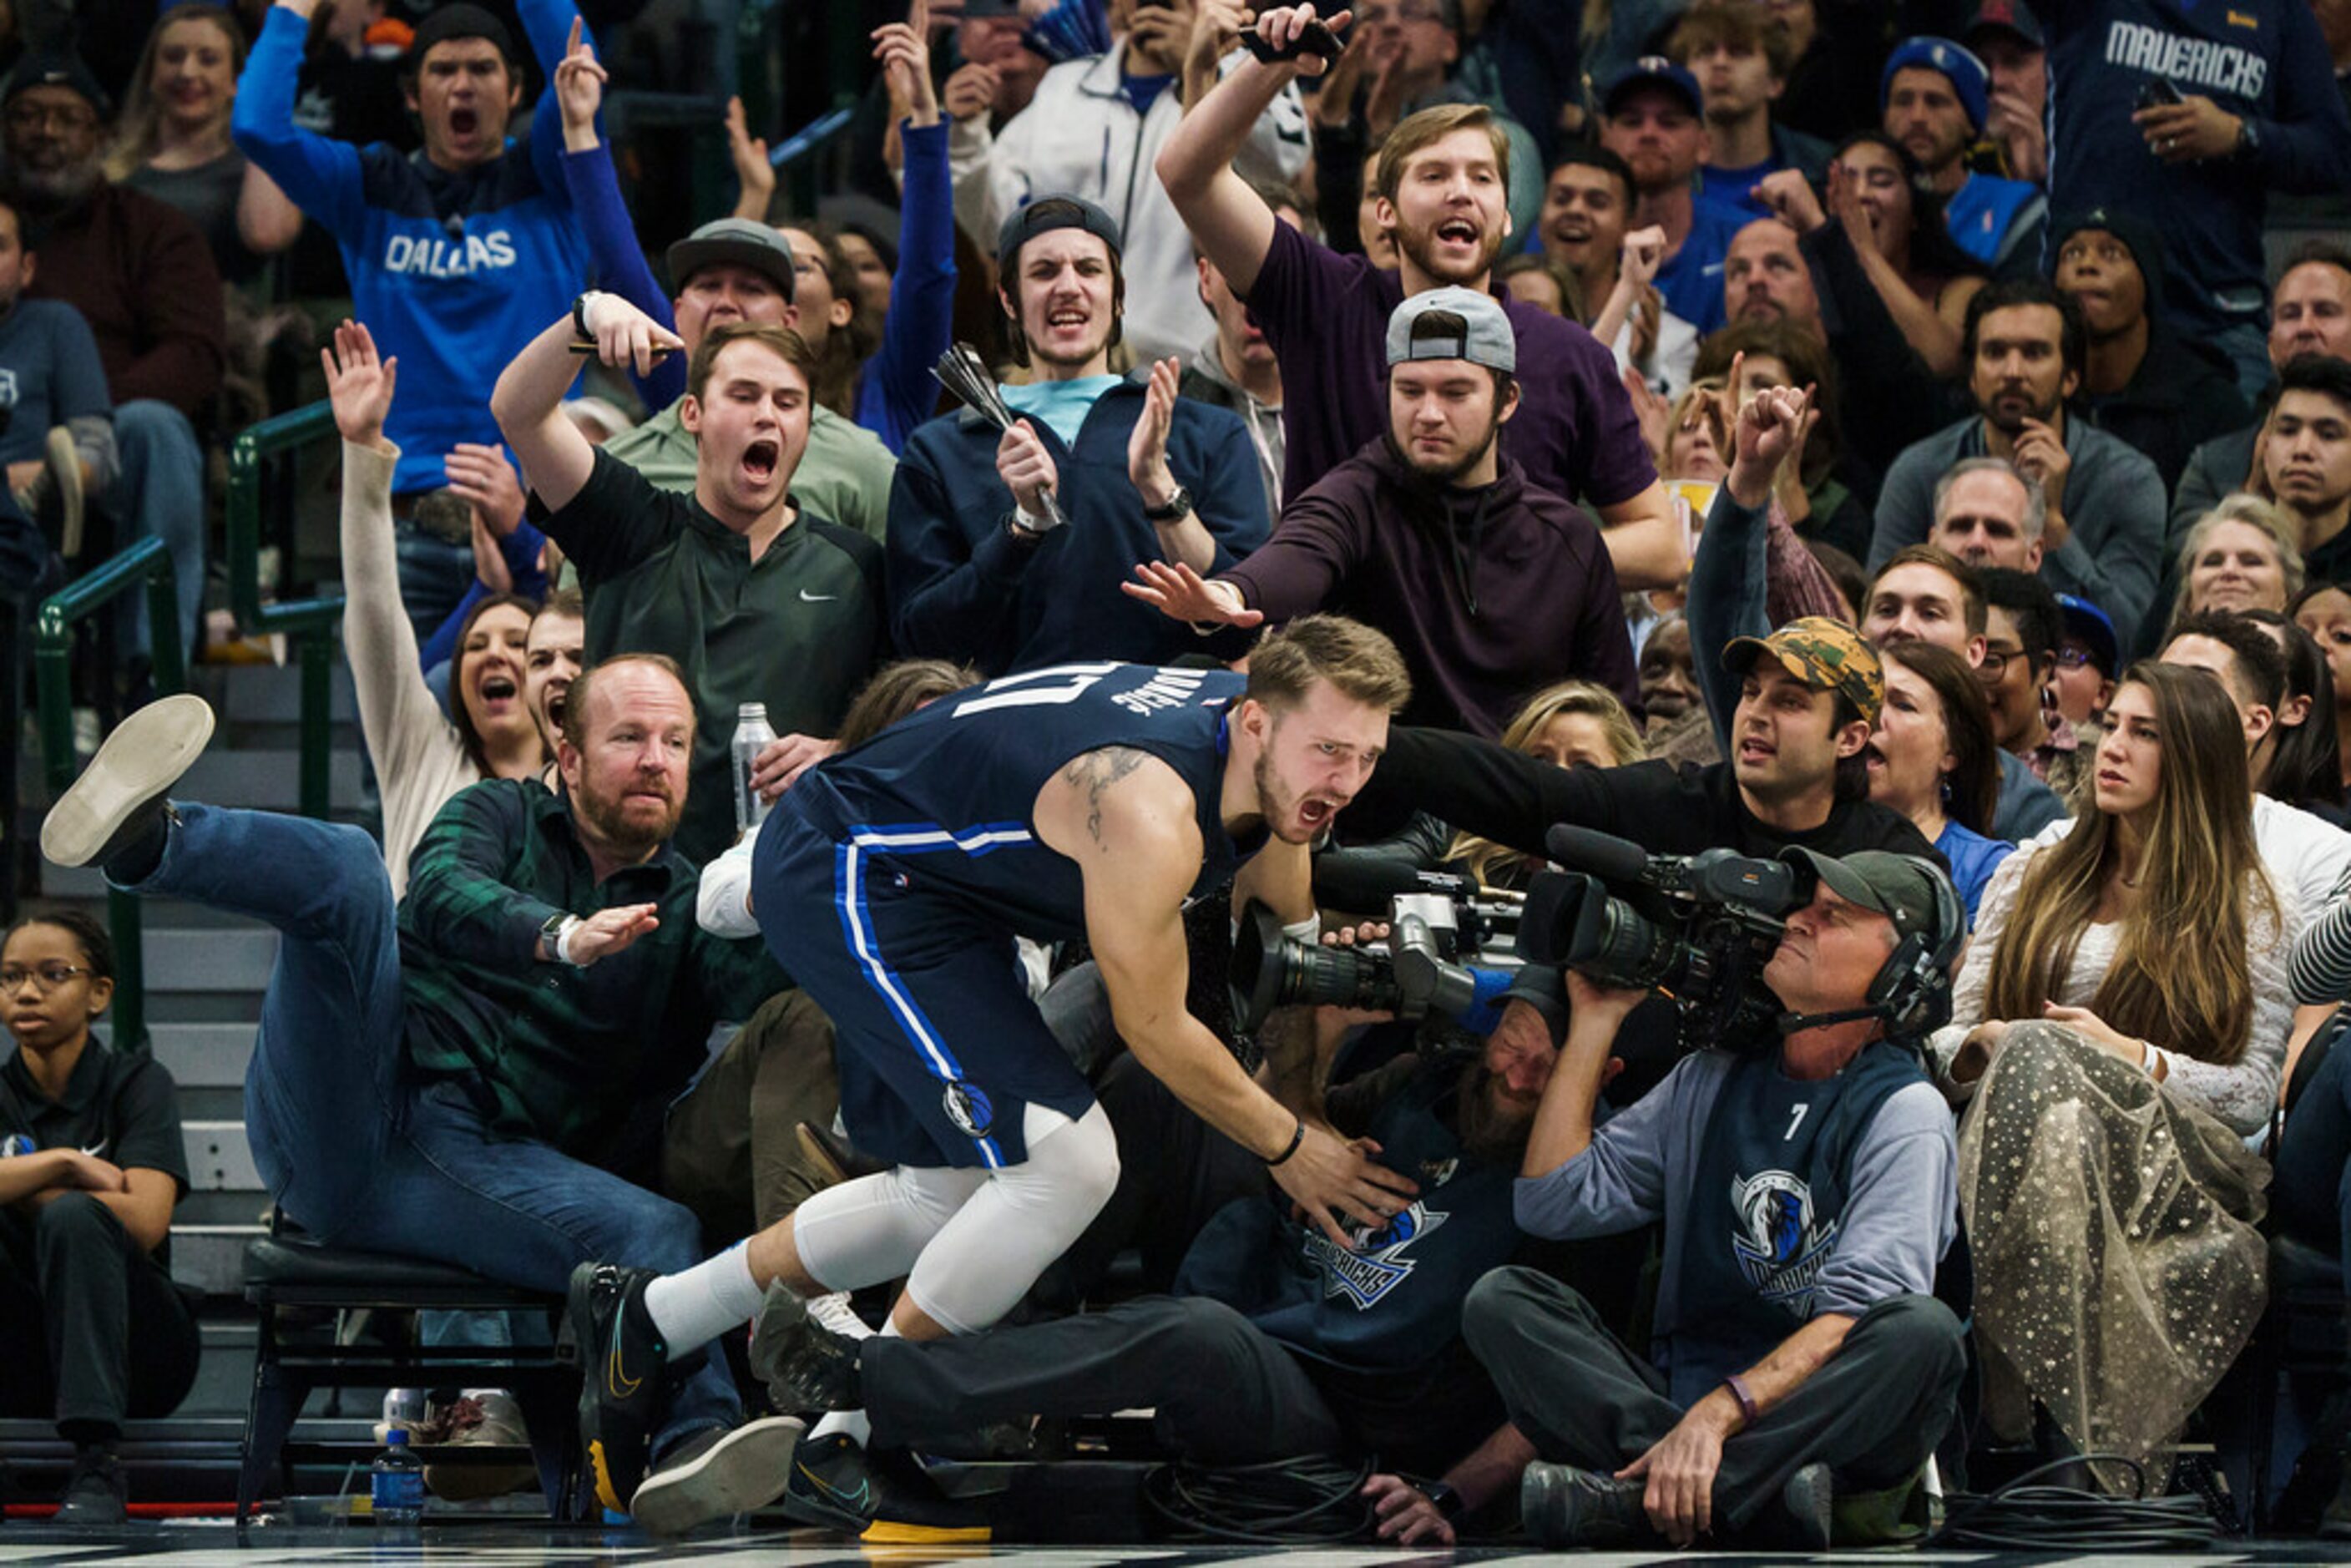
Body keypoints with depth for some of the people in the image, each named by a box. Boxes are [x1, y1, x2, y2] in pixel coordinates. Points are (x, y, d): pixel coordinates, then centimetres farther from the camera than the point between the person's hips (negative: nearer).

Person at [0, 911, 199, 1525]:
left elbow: (145, 1221, -18)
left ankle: (97, 1467, -34)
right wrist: (64, 1164, -18)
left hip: (137, 1353, -2)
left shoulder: (137, 1083, -1)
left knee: (73, 1218, -30)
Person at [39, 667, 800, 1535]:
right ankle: (140, 838, -53)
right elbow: (442, 899, -9)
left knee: (660, 1230, -26)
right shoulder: (500, 816, 15)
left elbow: (755, 979, -2)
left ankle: (688, 1447, -47)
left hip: (489, 1163, 2)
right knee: (344, 863, -25)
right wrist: (561, 939, -29)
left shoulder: (687, 907, 22)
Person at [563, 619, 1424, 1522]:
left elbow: (1286, 920, 15)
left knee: (948, 1195, 18)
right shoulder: (1147, 810, -32)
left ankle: (647, 1319, 31)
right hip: (841, 879, -10)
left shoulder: (1270, 765, -5)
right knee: (1065, 1160, -19)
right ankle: (851, 1442, -5)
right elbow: (1154, 1028, -20)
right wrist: (1289, 1147, -8)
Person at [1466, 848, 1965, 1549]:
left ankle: (1642, 1499, -43)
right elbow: (1554, 1202, 11)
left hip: (1818, 1418, -4)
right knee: (1501, 1298, -15)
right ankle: (1758, 1492, -36)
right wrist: (1595, 1021, 10)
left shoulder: (1904, 1111, -2)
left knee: (1925, 1330, -33)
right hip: (1675, 1400, 4)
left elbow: (1859, 1310, -17)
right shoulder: (1714, 1078, 16)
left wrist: (1719, 1415, -30)